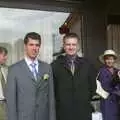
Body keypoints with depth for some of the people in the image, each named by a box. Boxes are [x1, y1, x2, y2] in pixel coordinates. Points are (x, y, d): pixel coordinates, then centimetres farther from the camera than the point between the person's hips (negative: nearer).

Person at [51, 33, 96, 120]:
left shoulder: (87, 65, 5)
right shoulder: (55, 65, -2)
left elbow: (93, 86, 13)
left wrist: (85, 101, 8)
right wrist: (60, 102, 1)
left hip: (83, 113, 2)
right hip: (62, 113, -2)